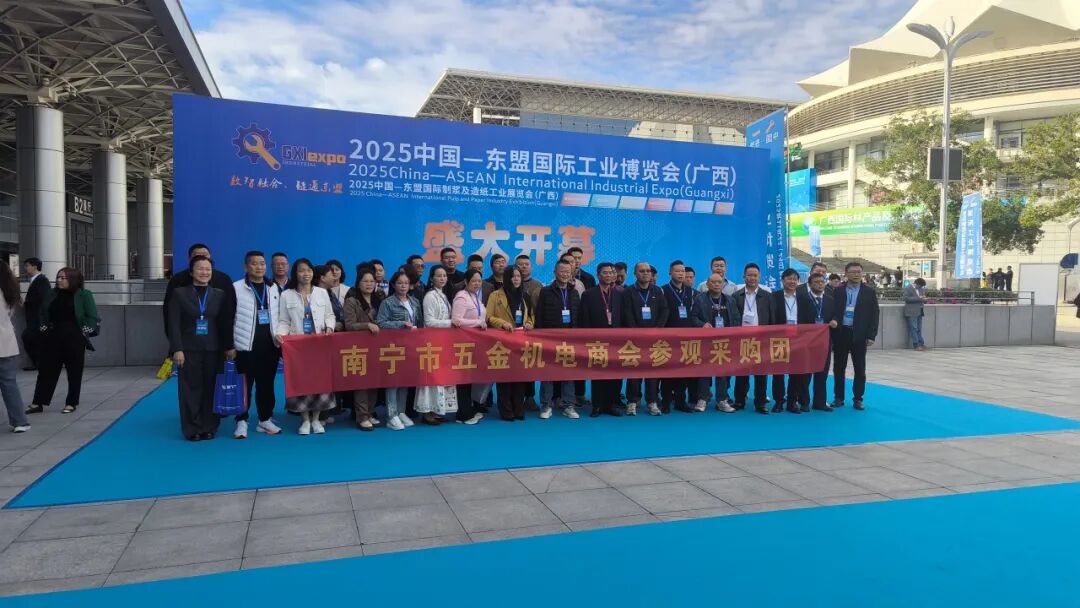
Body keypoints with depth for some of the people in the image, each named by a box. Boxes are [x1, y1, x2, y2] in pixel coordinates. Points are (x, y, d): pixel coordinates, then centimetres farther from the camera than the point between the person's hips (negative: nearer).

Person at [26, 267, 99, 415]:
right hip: (53, 338, 4)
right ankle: (38, 403, 10)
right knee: (46, 370, 5)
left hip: (74, 339, -4)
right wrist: (44, 329, 8)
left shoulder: (84, 295, -6)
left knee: (74, 372, 4)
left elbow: (93, 318, -6)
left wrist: (83, 333, -11)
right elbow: (43, 314, 18)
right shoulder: (52, 294, 6)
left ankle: (72, 403, 14)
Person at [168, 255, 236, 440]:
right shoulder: (180, 294, 3)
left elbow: (226, 323, 6)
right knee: (191, 390, 2)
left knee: (211, 389, 3)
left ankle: (209, 428, 13)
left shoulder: (220, 295, 8)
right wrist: (177, 349, -10)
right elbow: (174, 324, -2)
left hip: (213, 350, 1)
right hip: (189, 350, -1)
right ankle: (193, 429, 11)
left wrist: (229, 346, 0)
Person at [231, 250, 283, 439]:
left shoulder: (274, 289, 11)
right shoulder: (236, 288, -1)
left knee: (267, 384, 9)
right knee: (244, 384, 1)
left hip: (270, 345, 4)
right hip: (246, 345, -3)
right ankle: (242, 422, 9)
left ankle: (265, 420, 18)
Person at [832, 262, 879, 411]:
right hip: (841, 333, 1)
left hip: (859, 334, -1)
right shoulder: (838, 291, 4)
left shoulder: (869, 291, 3)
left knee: (859, 368, 6)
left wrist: (871, 335, -5)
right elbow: (832, 311, 5)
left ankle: (858, 398, 16)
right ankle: (838, 397, 16)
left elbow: (874, 315, 1)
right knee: (838, 367, 7)